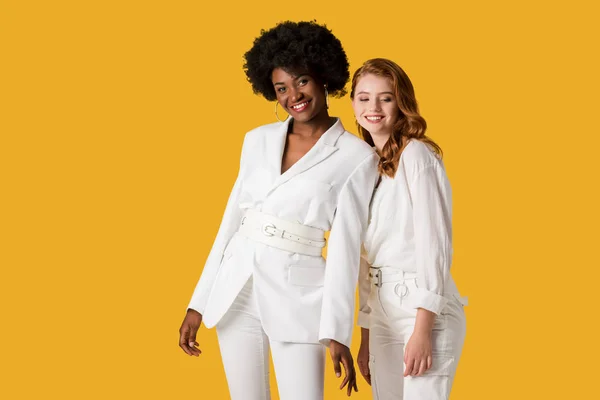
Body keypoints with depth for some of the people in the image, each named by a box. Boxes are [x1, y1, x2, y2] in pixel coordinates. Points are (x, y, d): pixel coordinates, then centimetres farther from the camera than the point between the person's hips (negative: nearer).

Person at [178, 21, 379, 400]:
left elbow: (346, 246, -8)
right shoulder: (258, 140, 8)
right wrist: (198, 303, 8)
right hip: (235, 290, 4)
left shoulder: (357, 157, -5)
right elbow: (232, 220, 10)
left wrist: (337, 332, -12)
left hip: (297, 296, -4)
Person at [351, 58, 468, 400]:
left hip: (424, 312, -7)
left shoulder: (417, 155, -7)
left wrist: (422, 330, -18)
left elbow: (435, 243, -14)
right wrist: (366, 338, 13)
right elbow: (367, 256, 14)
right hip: (383, 314, 7)